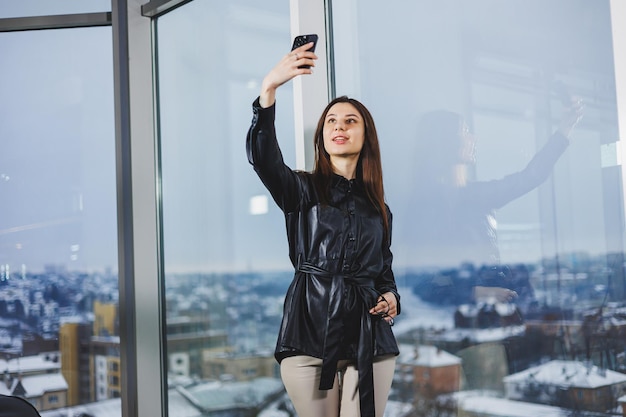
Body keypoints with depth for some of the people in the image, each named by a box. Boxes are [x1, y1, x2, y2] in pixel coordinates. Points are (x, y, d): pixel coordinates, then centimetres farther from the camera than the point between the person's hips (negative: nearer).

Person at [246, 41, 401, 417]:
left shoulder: (379, 209, 18)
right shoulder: (304, 190, 6)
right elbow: (263, 156, -14)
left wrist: (389, 297, 1)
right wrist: (269, 88, -28)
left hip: (369, 339, 3)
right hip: (310, 334, -2)